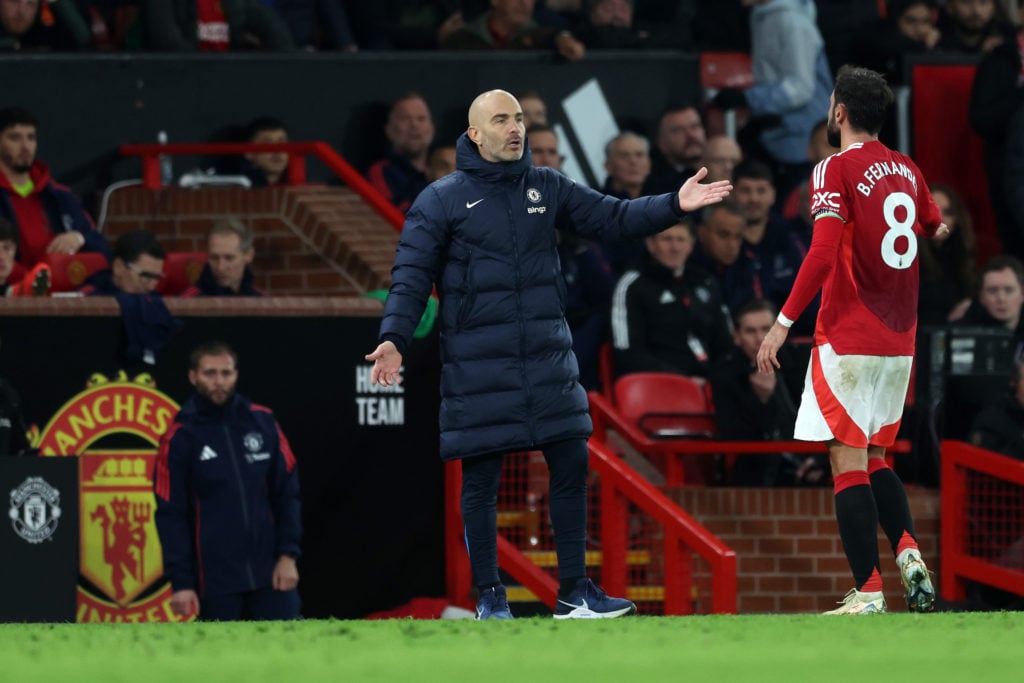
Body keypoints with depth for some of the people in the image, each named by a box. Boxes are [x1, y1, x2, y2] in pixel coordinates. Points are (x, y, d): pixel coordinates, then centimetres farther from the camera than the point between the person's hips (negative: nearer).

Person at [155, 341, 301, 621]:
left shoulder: (262, 422, 5)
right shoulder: (179, 437, -2)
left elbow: (287, 492, 8)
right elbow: (171, 516, -3)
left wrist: (288, 555, 0)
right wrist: (180, 582, -9)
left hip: (271, 574, 2)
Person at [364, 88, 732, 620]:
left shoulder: (546, 188, 10)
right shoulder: (442, 201, -2)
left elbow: (612, 217, 7)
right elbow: (411, 276, -5)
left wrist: (674, 205, -7)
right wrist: (393, 339, -17)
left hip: (547, 356, 4)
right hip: (477, 365, -4)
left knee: (572, 465, 2)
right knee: (481, 481, 0)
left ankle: (574, 591, 11)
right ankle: (489, 597, 11)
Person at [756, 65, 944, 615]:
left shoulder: (837, 169, -9)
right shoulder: (908, 171, 11)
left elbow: (823, 253, -20)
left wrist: (784, 322, -19)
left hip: (848, 339, -7)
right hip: (899, 340, 7)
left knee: (848, 461, -5)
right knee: (874, 460, 17)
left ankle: (868, 592, -11)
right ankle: (907, 551, -6)